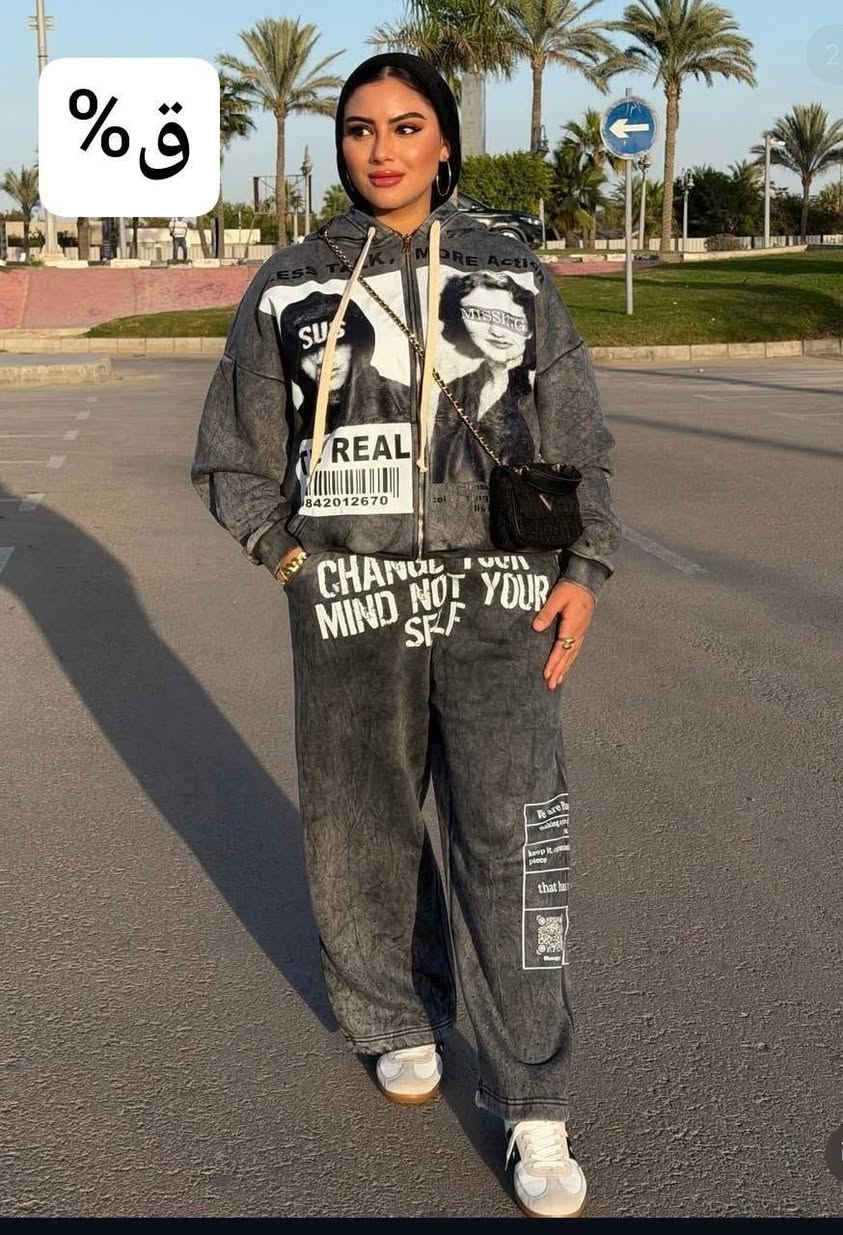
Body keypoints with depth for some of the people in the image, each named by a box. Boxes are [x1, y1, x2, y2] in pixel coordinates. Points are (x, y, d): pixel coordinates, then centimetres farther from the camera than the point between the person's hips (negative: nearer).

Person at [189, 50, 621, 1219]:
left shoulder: (514, 277, 7)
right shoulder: (289, 286, 6)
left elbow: (579, 444, 10)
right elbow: (236, 461, 11)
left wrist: (582, 570, -2)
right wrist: (300, 562, -2)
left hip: (499, 604, 0)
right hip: (350, 616, 1)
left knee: (514, 839, -6)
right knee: (365, 831, 10)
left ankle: (534, 1110, 5)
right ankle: (400, 1018, 36)